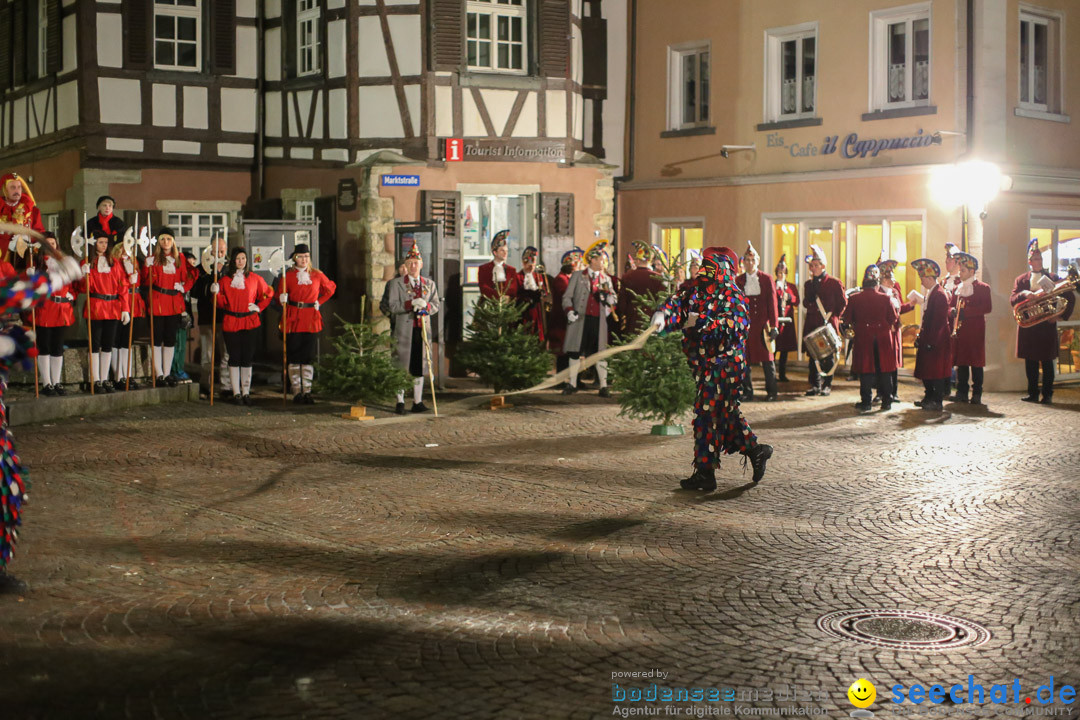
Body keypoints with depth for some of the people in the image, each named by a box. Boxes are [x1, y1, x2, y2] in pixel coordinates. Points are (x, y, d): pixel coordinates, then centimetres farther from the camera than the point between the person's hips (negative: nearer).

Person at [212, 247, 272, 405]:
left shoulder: (255, 278, 5)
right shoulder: (225, 279, 5)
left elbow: (268, 294, 16)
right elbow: (223, 303, 3)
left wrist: (259, 307, 5)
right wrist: (216, 293, -14)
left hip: (250, 323, 0)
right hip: (231, 323, 0)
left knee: (247, 358, 2)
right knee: (234, 358, 0)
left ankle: (246, 392, 9)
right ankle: (236, 393, 6)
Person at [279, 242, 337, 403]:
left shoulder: (317, 275, 7)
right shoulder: (288, 275, 2)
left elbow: (331, 288, 21)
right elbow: (280, 296, 5)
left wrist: (319, 302, 11)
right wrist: (282, 299, -18)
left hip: (311, 320, 1)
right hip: (293, 320, -1)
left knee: (309, 358, 1)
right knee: (294, 358, -1)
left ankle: (307, 392, 5)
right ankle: (297, 392, 6)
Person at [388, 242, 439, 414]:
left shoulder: (429, 284, 13)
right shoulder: (397, 283, 3)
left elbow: (436, 305, 9)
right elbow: (393, 306, -6)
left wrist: (425, 306, -13)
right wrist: (412, 304, -19)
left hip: (423, 329, 3)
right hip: (404, 330, -3)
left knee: (420, 366, 5)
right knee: (402, 367, -3)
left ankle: (417, 402, 11)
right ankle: (400, 403, 3)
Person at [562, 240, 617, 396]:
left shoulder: (606, 279, 15)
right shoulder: (578, 276, 8)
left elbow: (614, 300, 11)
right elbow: (567, 296, 6)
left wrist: (608, 295, -11)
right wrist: (569, 311, -11)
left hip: (598, 320, 2)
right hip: (580, 319, -1)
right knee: (575, 352, 3)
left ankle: (603, 386, 5)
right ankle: (572, 384, 13)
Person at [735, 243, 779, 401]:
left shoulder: (766, 279, 5)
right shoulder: (738, 281, 9)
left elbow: (772, 303, 2)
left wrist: (774, 325, -4)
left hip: (762, 323, -1)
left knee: (767, 358, 0)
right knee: (745, 358, 1)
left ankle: (771, 392, 5)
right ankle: (747, 392, 8)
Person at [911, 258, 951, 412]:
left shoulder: (940, 294, -16)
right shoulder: (929, 293, 14)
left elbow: (940, 320, -20)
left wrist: (931, 341, -21)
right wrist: (921, 336, 14)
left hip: (937, 340, -9)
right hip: (927, 339, 9)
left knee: (936, 371, -4)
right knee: (925, 370, 14)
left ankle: (937, 402, 1)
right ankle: (929, 398, 24)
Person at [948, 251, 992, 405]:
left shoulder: (982, 288, -1)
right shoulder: (957, 288, 17)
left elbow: (987, 307, -11)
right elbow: (950, 306, 17)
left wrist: (966, 311, -19)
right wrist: (952, 311, -8)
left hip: (975, 330, -5)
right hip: (959, 331, 5)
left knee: (976, 363, -3)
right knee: (961, 362, 5)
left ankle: (977, 395, 2)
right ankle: (962, 393, 10)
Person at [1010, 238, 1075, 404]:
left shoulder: (1052, 278, 7)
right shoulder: (1021, 280, 13)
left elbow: (1070, 298, 6)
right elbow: (1012, 300, 2)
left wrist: (1061, 315, -5)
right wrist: (1023, 294, -18)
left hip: (1047, 325, -2)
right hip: (1028, 326, 2)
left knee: (1047, 361, -1)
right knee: (1030, 361, 4)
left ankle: (1047, 394, 2)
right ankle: (1033, 393, 11)